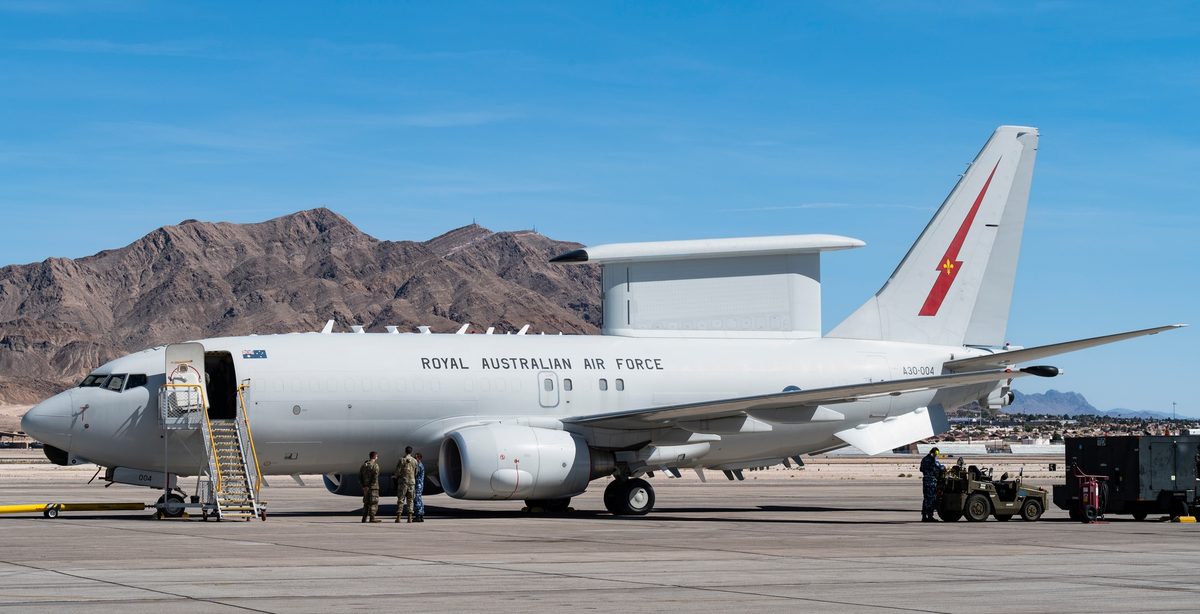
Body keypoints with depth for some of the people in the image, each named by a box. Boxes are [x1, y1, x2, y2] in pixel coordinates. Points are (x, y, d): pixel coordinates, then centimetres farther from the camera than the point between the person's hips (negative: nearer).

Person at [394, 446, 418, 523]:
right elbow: (416, 473, 8)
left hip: (403, 482, -3)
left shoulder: (402, 460, -7)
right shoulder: (414, 461, 3)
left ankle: (398, 517, -5)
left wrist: (397, 477, 13)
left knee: (400, 499, 0)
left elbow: (397, 472, -7)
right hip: (412, 482, 3)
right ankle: (410, 517, 0)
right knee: (410, 500, 7)